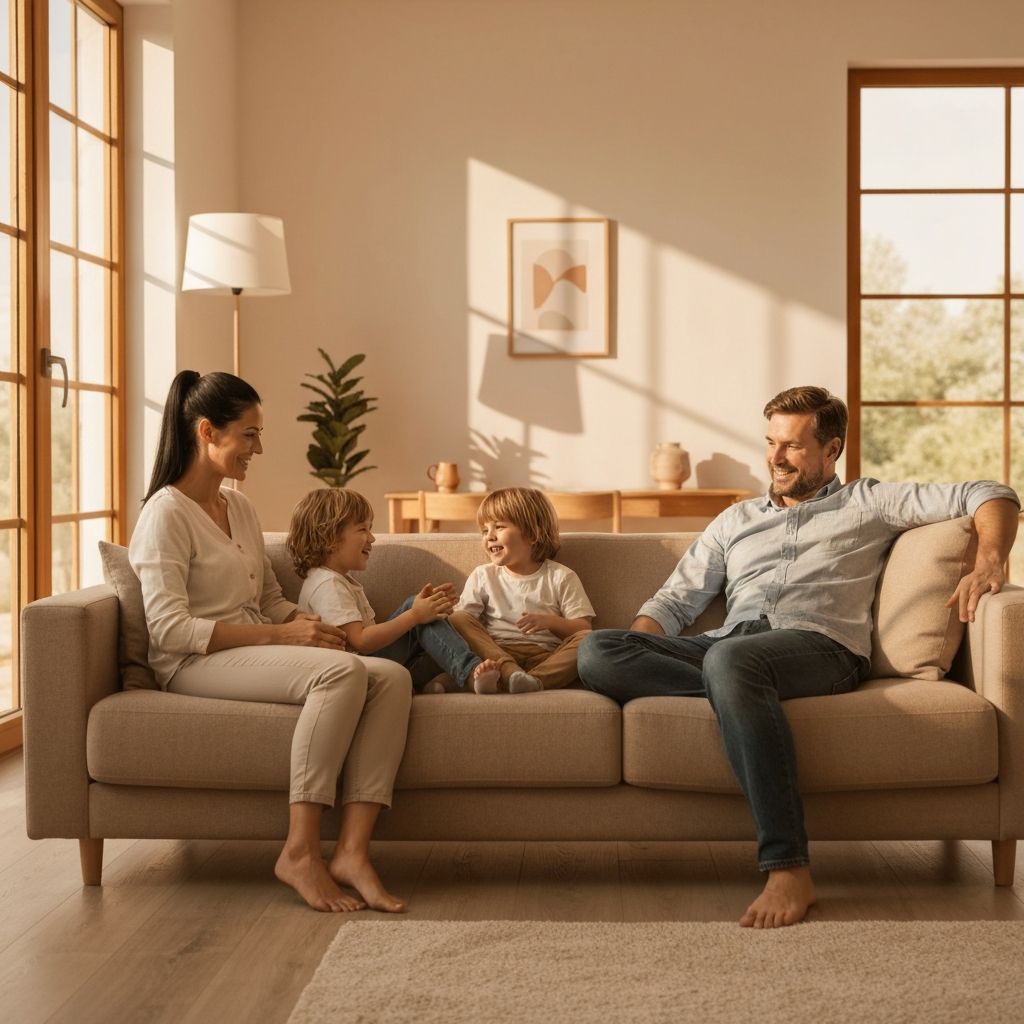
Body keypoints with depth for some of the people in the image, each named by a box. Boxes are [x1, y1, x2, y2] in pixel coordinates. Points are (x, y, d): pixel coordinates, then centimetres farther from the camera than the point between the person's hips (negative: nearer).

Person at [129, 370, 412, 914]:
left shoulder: (240, 507, 19)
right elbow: (169, 628, -17)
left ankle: (351, 850, -25)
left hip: (254, 652, 8)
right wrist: (281, 635, -21)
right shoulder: (166, 513, -7)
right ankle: (300, 853, -28)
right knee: (342, 671, -32)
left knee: (391, 676, -17)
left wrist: (304, 622, 0)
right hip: (196, 665, -8)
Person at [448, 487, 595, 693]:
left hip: (546, 657, -1)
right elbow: (462, 618, 5)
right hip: (496, 653, 1)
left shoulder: (561, 577, 10)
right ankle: (508, 671, -42)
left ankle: (532, 680, -45)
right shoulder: (482, 576, 15)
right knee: (457, 620, -21)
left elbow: (583, 627, 3)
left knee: (587, 639, -27)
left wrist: (549, 622, -14)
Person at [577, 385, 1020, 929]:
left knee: (730, 659, -42)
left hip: (820, 644, -4)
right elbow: (674, 602, 24)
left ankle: (789, 869, -42)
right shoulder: (735, 521, 32)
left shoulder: (868, 503, 22)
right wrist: (632, 662, 4)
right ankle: (744, 694, -32)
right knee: (596, 650, -21)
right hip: (729, 645, 4)